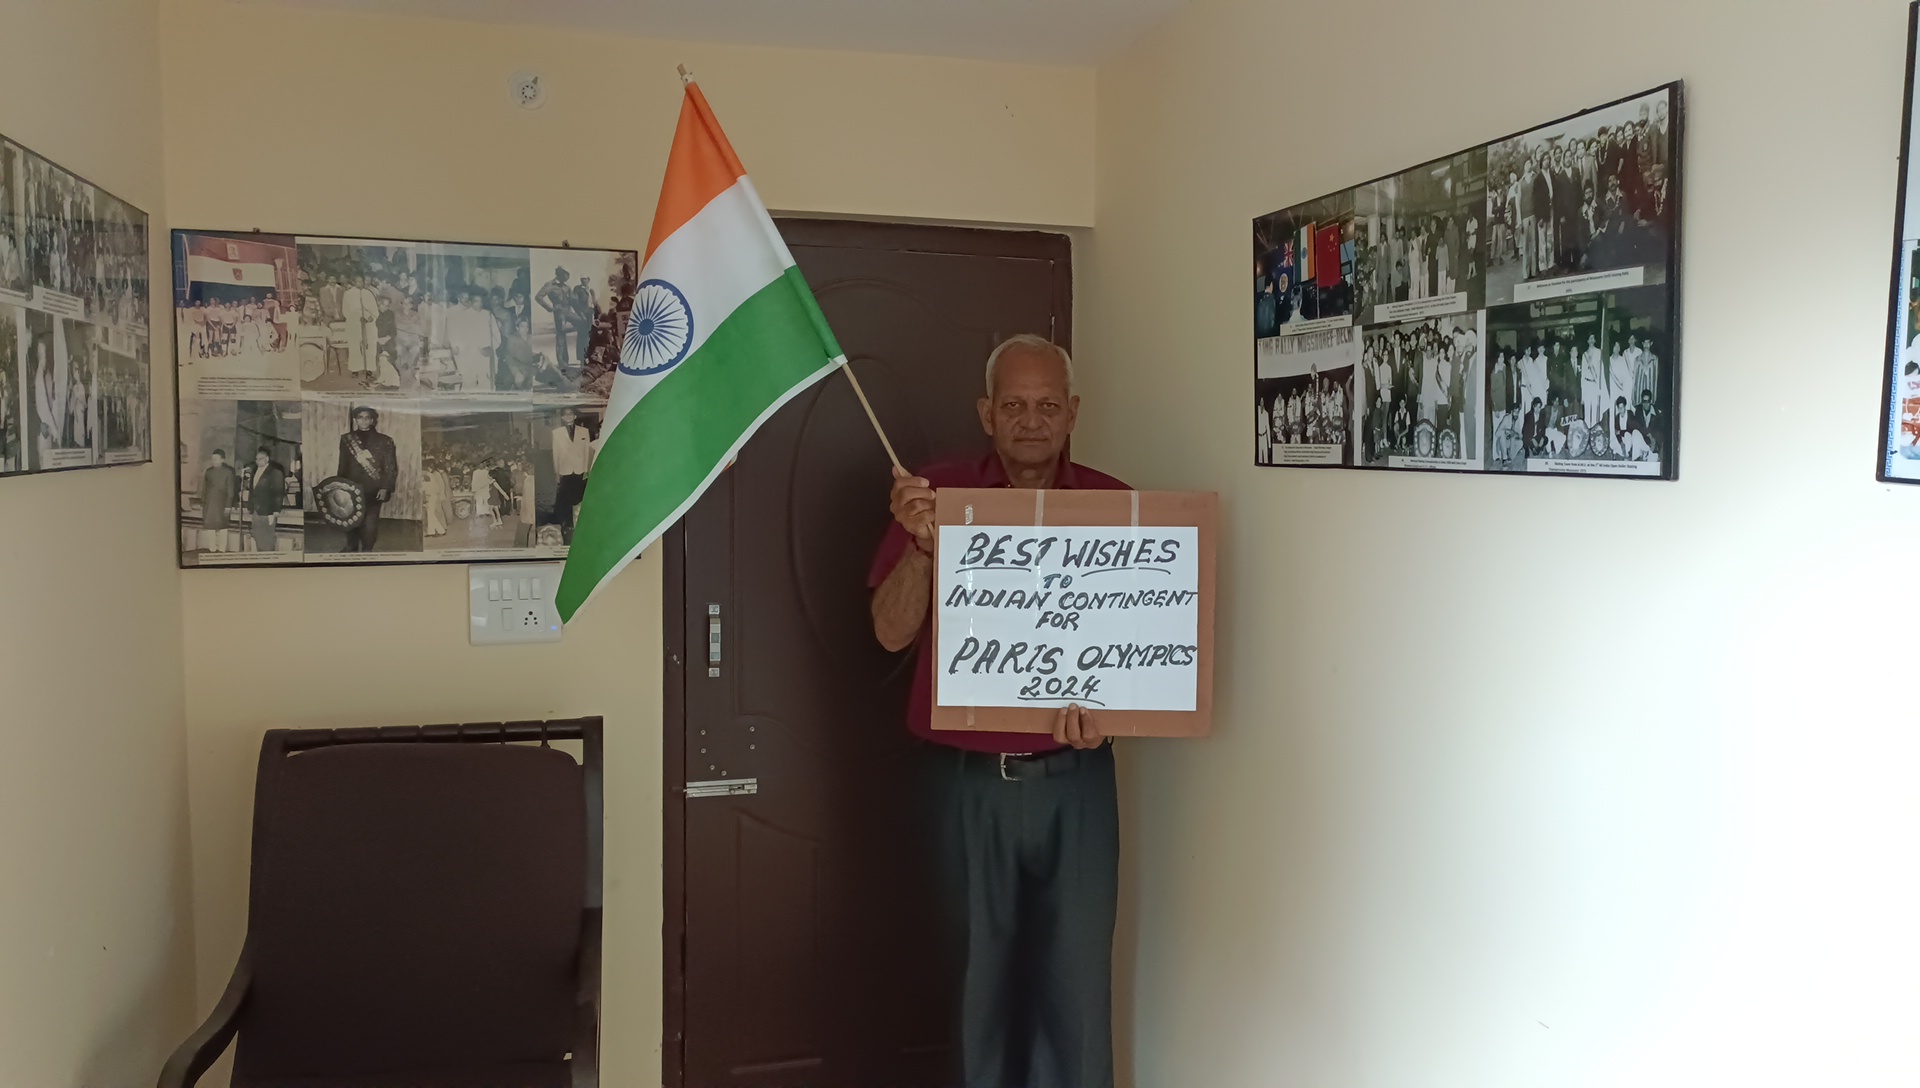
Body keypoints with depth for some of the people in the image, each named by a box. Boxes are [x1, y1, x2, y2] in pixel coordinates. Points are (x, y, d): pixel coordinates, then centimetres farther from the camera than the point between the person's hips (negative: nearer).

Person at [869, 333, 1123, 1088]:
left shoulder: (1112, 503, 0)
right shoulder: (939, 493, -1)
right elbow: (892, 631, -5)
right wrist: (920, 543, -22)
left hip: (1073, 778, 0)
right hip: (971, 779, 0)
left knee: (1077, 977, 6)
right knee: (986, 971, 14)